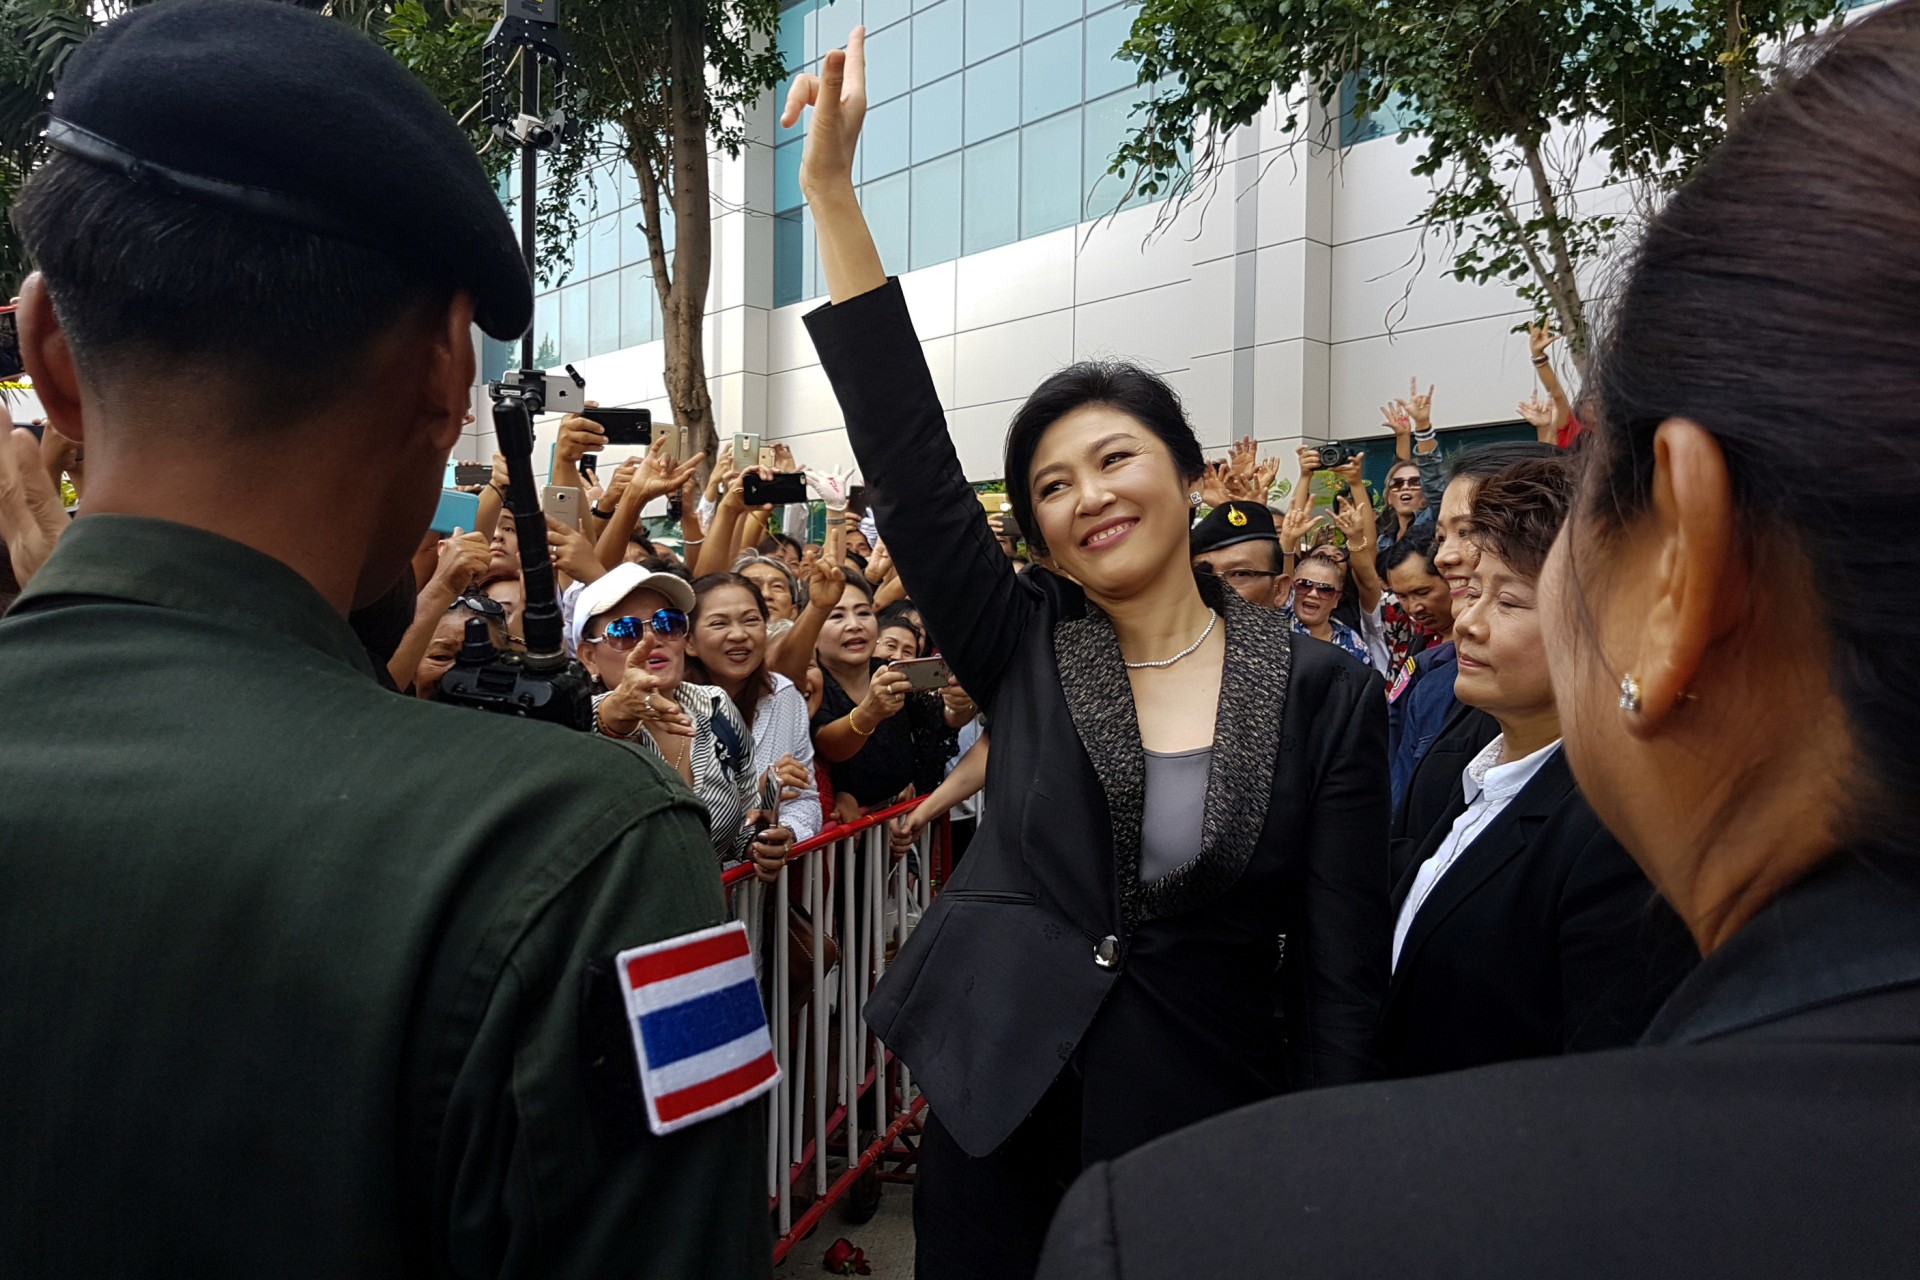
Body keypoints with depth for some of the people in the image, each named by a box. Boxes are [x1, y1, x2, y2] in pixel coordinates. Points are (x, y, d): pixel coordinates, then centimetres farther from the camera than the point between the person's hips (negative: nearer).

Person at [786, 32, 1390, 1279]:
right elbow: (908, 453, -11)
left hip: (1201, 1128, -1)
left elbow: (1341, 977, -6)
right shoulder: (1024, 648, -3)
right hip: (997, 1111, 2)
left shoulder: (1325, 691, -7)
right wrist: (833, 190, -15)